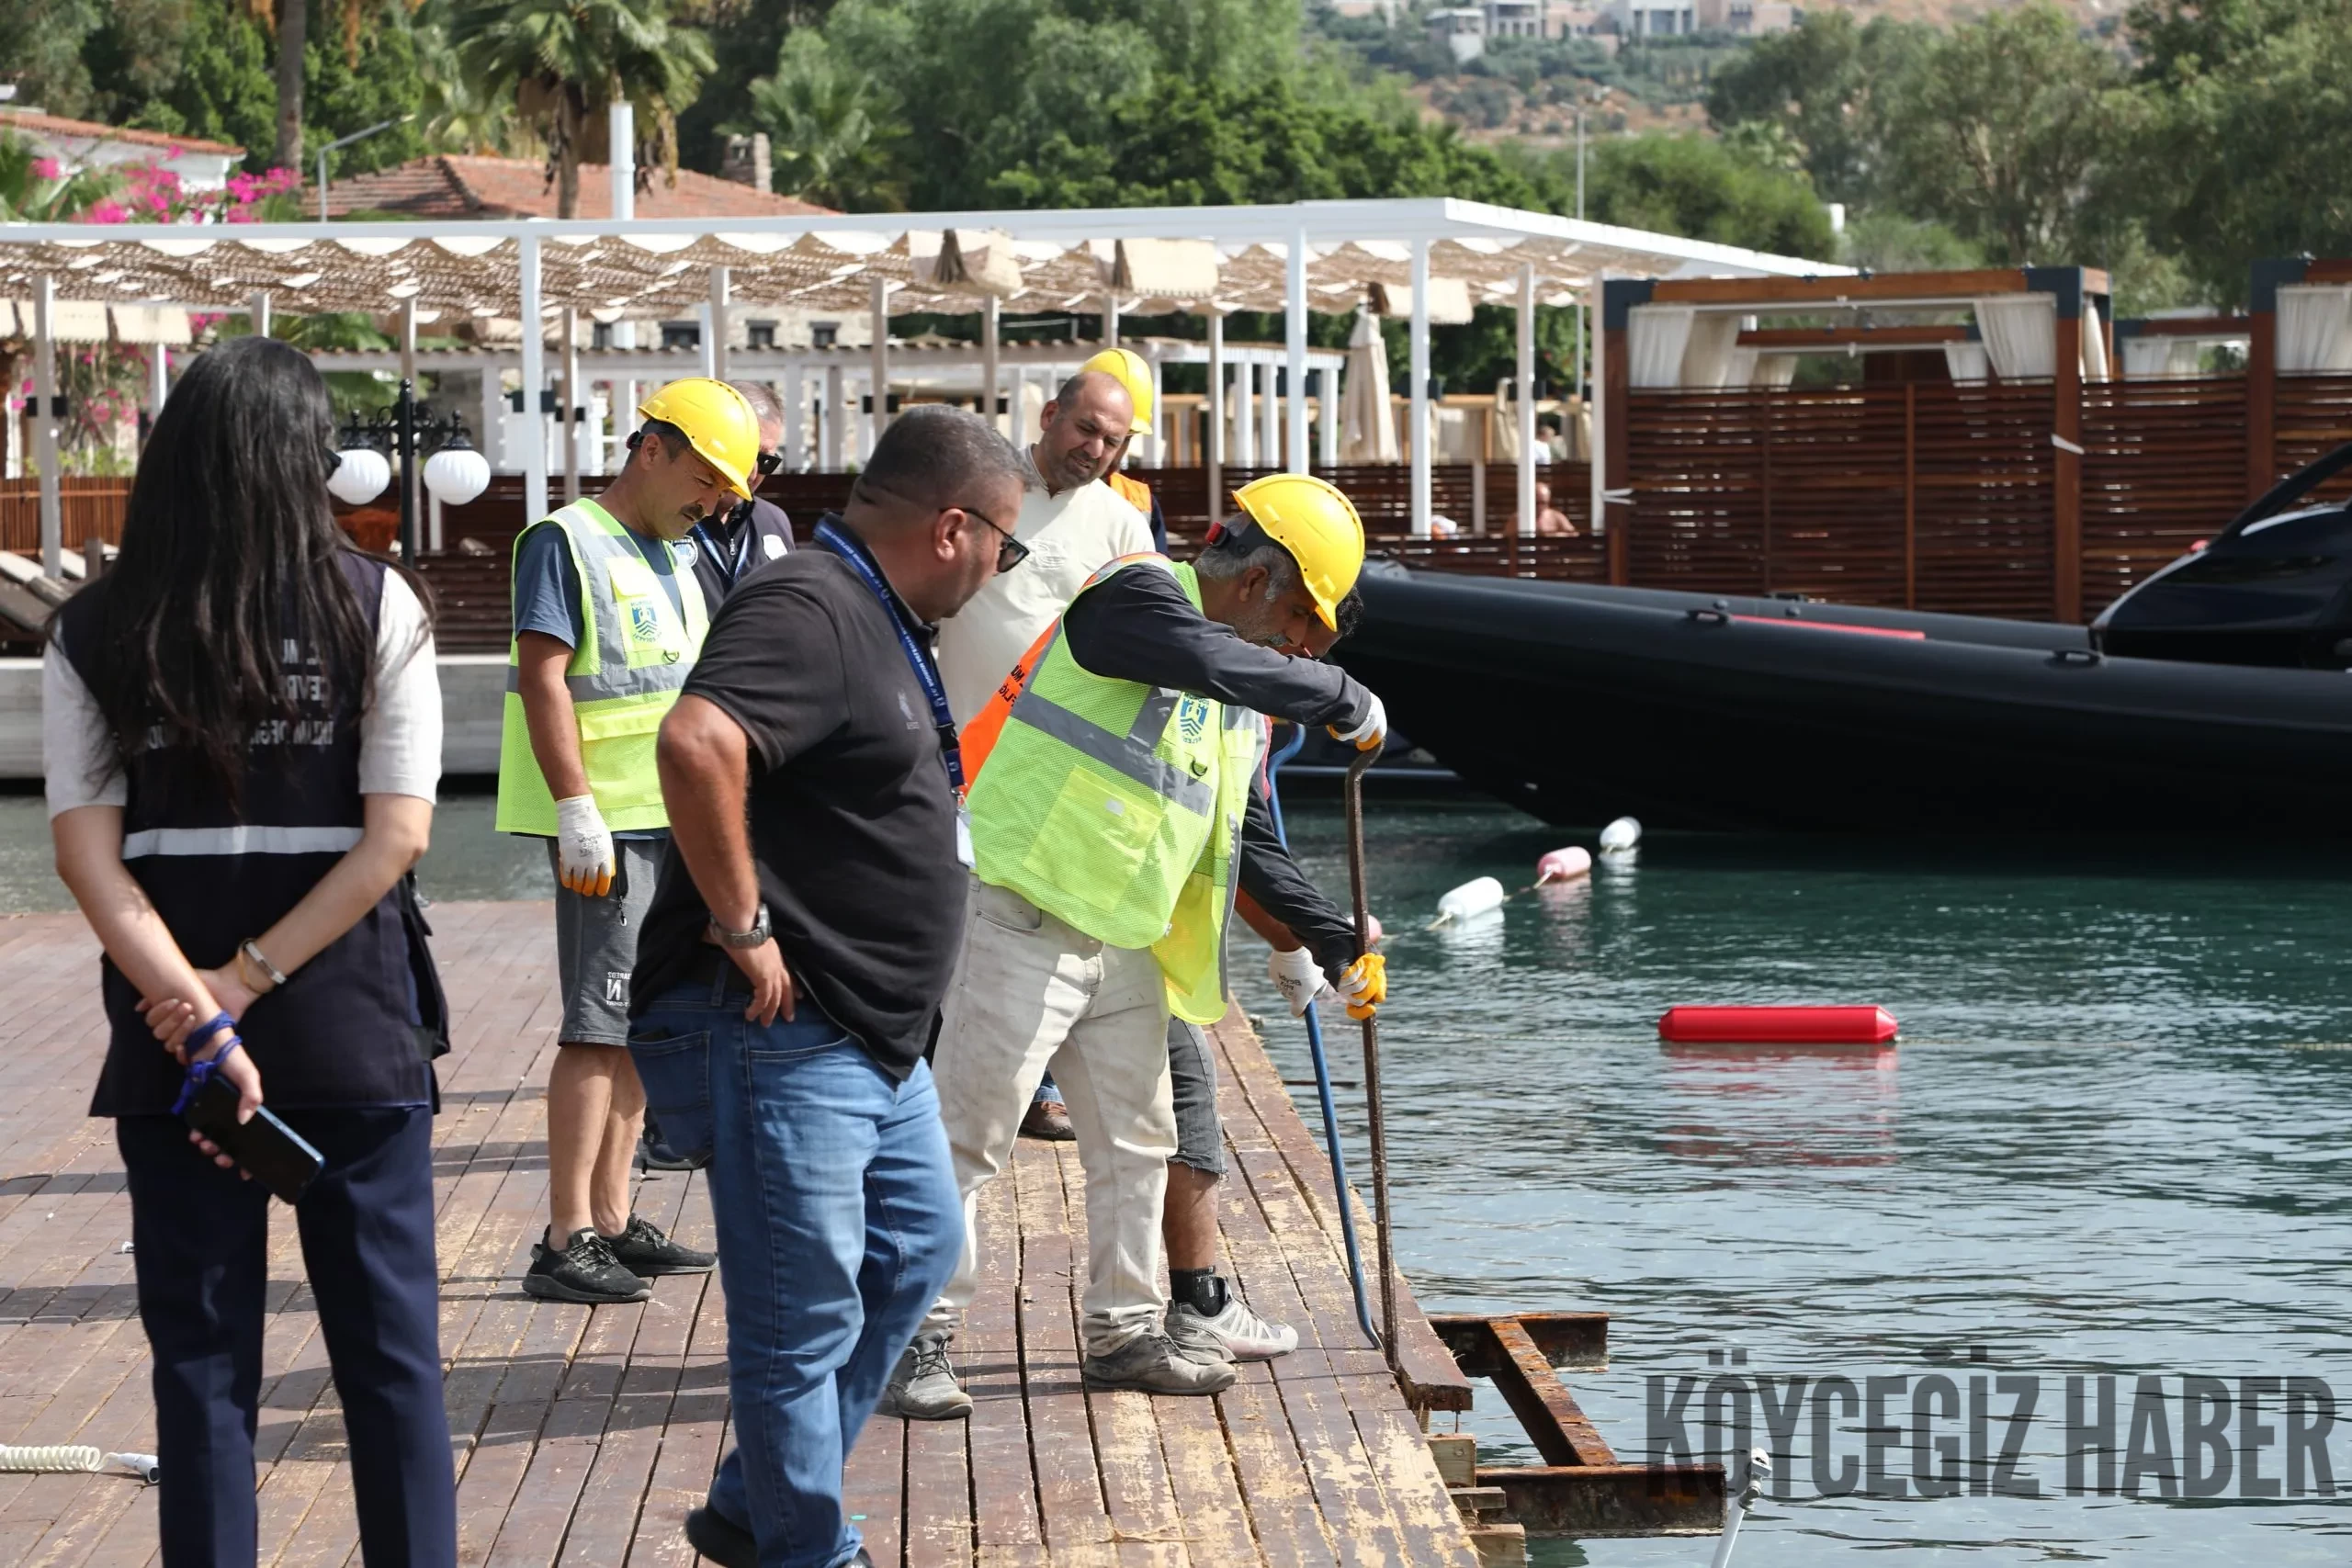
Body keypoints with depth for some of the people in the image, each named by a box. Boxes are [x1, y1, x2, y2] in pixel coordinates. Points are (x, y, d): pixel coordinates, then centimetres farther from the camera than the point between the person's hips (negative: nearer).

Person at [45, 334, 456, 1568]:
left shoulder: (95, 632, -1)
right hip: (351, 1036, -1)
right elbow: (397, 833, -10)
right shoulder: (374, 608, -4)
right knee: (387, 1344, 10)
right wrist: (251, 982, -9)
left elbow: (87, 853, -7)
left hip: (167, 1048, 1)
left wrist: (199, 1019, -10)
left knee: (200, 1355, 9)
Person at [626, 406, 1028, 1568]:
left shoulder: (877, 623, 15)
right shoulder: (808, 610, -18)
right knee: (805, 1316, -2)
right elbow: (696, 741, -36)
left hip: (869, 1033, 11)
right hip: (778, 1035, -11)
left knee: (916, 1247, 21)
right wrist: (742, 925, -28)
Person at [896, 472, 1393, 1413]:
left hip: (1127, 943, 9)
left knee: (1137, 1142, 13)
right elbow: (1215, 663, -32)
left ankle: (1125, 1335, 24)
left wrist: (1335, 949, 19)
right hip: (1021, 920, -9)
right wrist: (1343, 700, -20)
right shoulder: (1136, 598, -11)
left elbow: (1247, 844, 22)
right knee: (966, 1133, -6)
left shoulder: (1243, 698, 15)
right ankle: (919, 1341, -1)